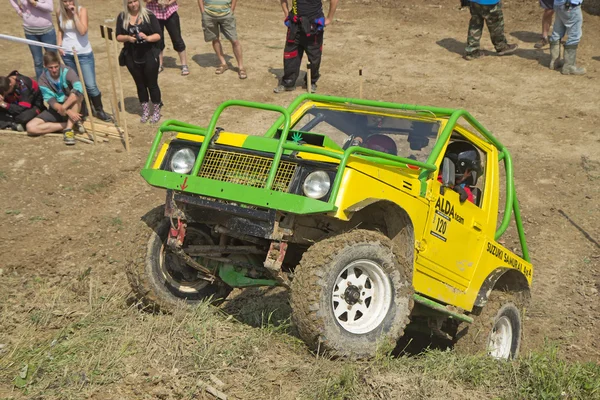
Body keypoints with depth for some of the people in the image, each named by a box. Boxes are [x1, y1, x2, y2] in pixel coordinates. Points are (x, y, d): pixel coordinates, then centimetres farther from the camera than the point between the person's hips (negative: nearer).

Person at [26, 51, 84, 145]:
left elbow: (79, 89, -36)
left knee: (78, 95, -36)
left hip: (73, 107, -3)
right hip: (55, 109, 3)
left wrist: (63, 108, -39)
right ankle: (70, 124, -18)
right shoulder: (43, 79, -9)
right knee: (30, 127, -18)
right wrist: (68, 112, -35)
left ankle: (68, 128, -30)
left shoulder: (67, 72, -17)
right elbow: (51, 101, -18)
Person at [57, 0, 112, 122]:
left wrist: (75, 14, -24)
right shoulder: (60, 13, -1)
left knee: (91, 85, -5)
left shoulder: (82, 10, -11)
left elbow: (82, 31, -24)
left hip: (84, 53, -3)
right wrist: (59, 45, 1)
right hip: (67, 54, 3)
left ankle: (99, 110, 12)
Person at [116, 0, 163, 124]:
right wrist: (128, 37, -18)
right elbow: (118, 36, 3)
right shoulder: (122, 17, 2)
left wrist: (147, 37, -27)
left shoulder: (149, 15, -6)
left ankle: (156, 111, 21)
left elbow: (158, 35, -8)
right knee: (140, 85, 14)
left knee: (152, 84, 6)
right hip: (132, 57, 3)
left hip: (149, 56, -3)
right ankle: (145, 111, 27)